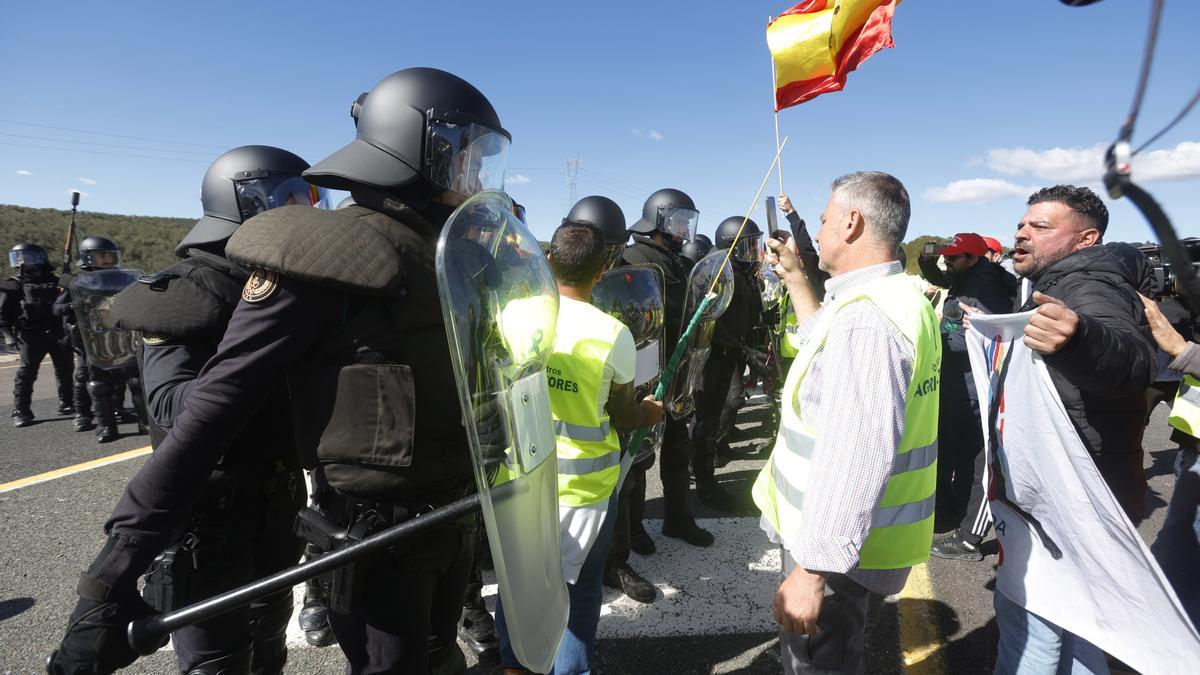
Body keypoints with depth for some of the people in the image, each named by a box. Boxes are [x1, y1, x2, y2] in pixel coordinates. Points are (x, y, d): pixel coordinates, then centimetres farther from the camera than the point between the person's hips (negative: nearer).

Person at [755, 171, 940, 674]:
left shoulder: (866, 319, -27)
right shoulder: (899, 297, 7)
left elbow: (857, 459, -33)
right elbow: (830, 347, 26)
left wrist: (811, 568, -29)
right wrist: (794, 278, 25)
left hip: (834, 546, -10)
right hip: (854, 535, 10)